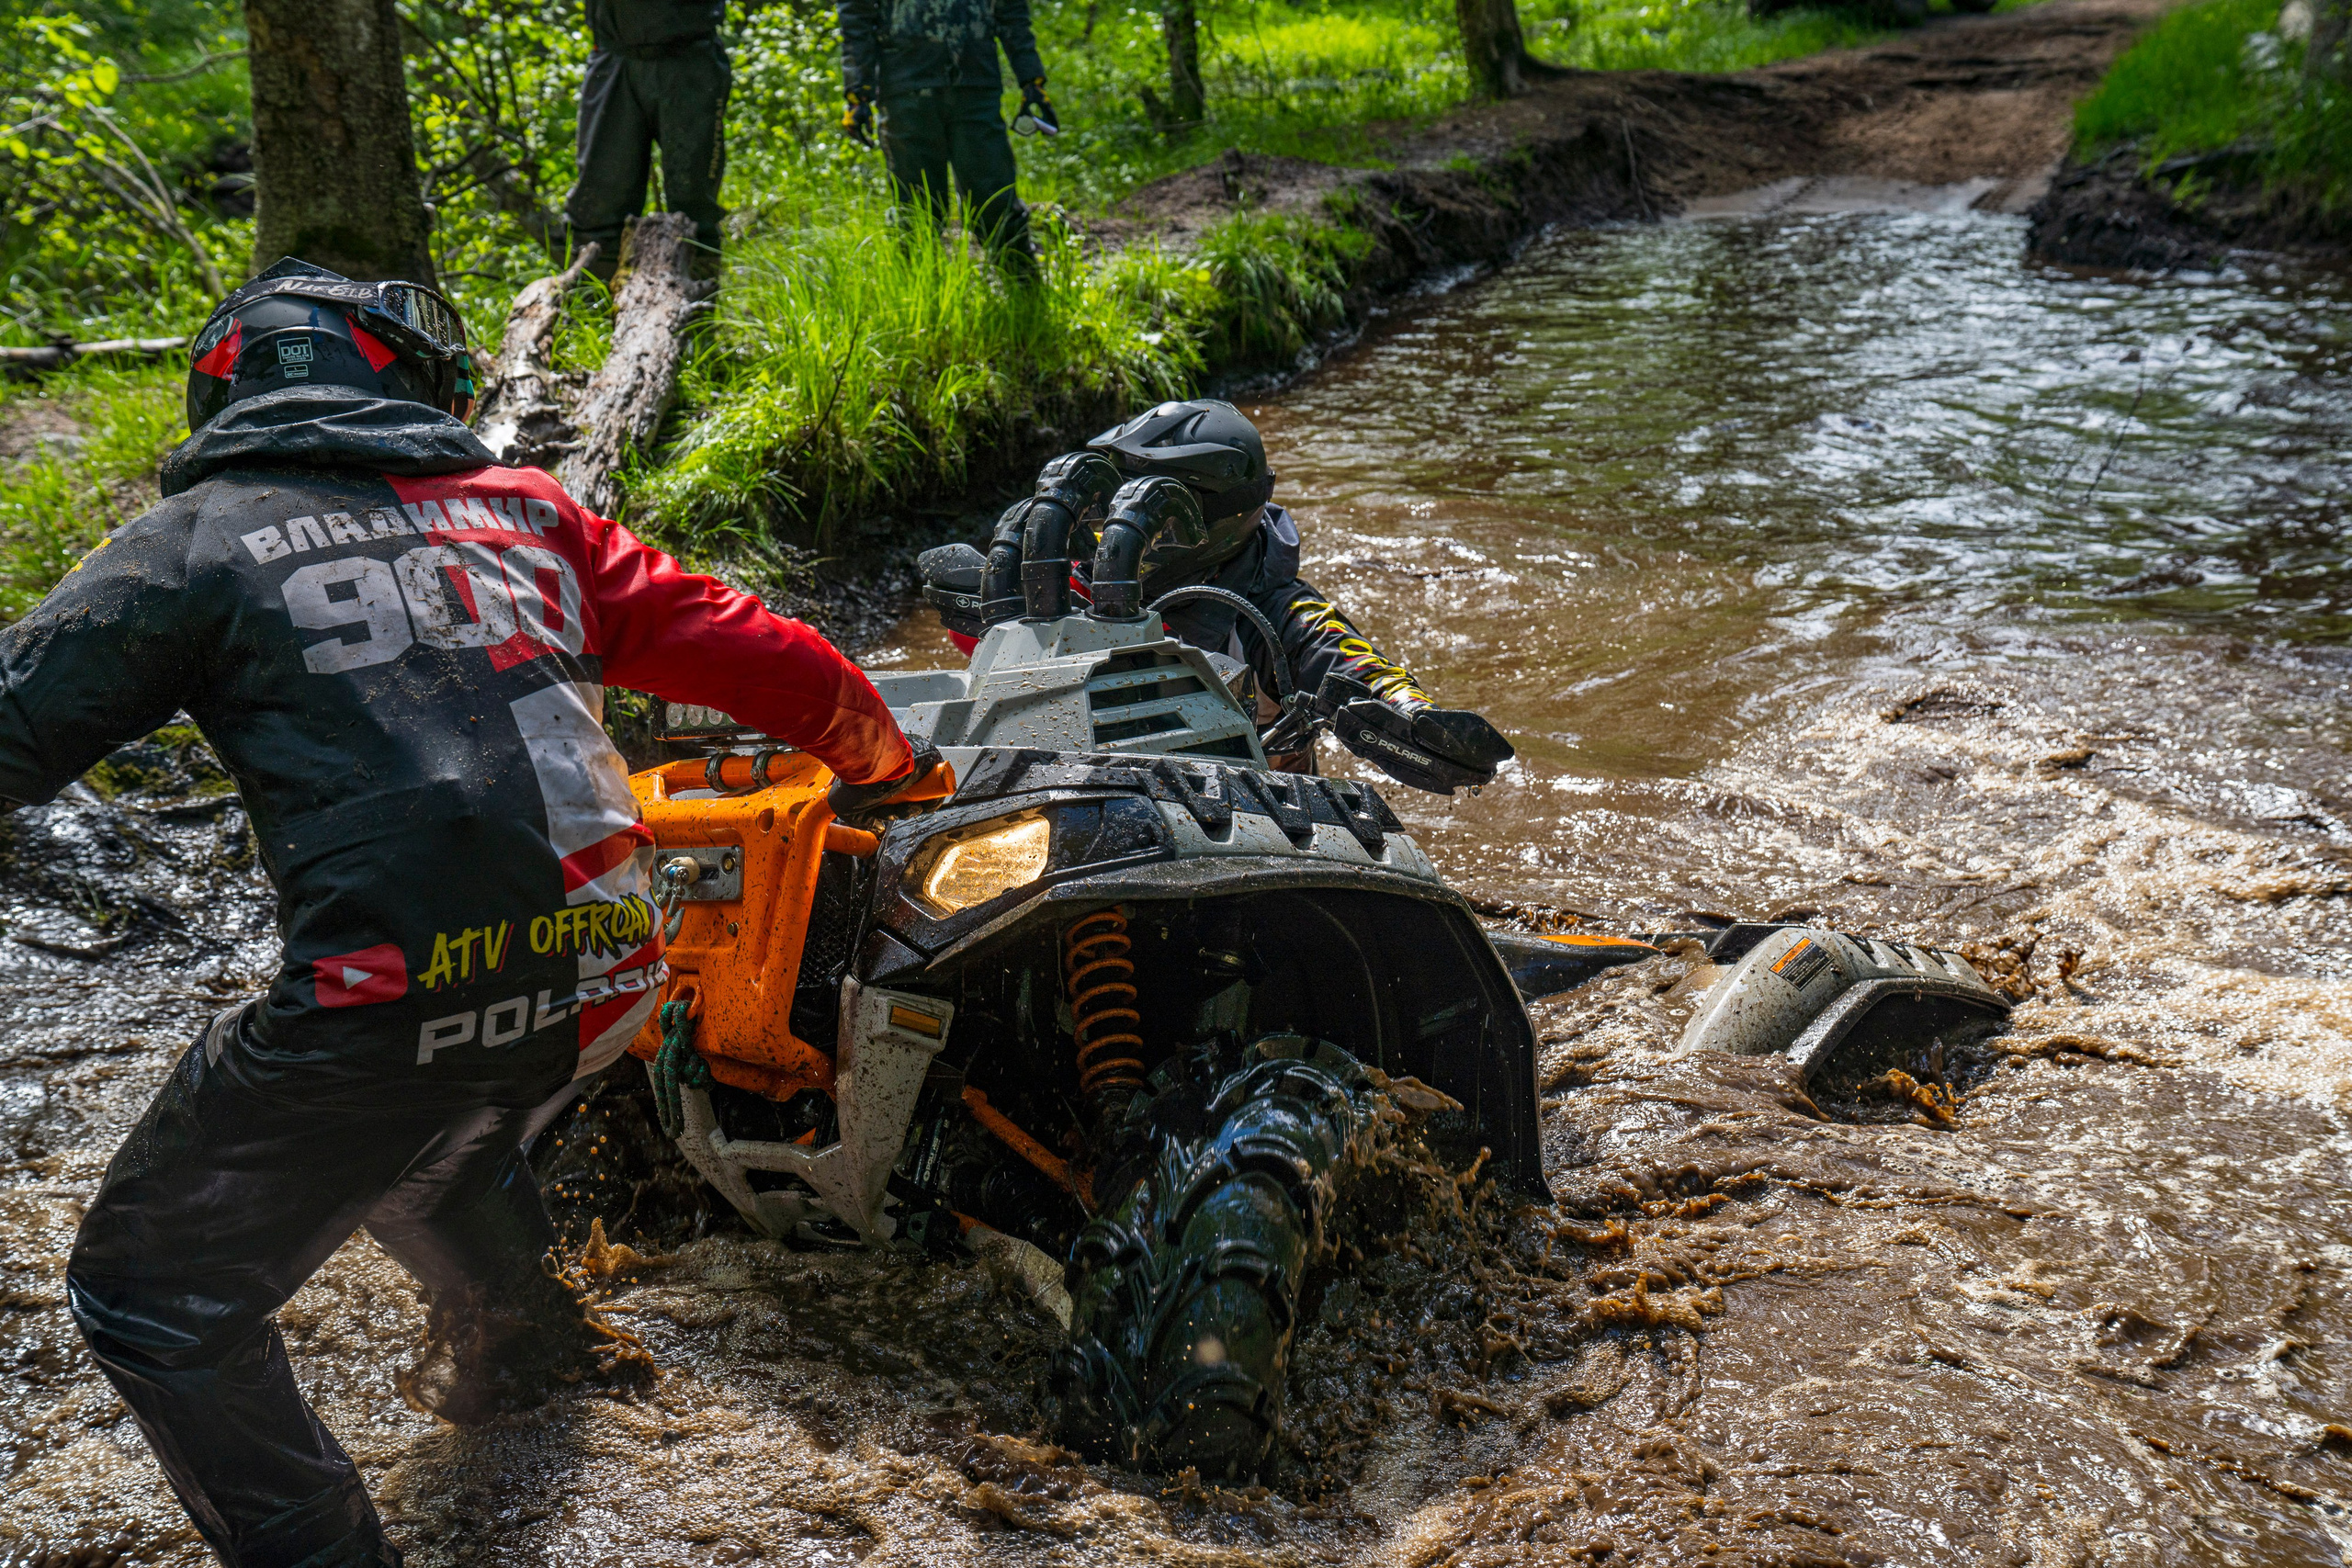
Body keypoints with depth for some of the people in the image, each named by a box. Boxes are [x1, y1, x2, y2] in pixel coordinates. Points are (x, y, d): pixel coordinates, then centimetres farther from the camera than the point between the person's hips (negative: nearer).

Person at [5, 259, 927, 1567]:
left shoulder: (193, 541, 5)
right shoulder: (523, 510, 17)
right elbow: (738, 645, 19)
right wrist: (878, 755, 35)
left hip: (397, 996, -6)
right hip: (605, 980, 6)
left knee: (155, 1302, 15)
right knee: (416, 1141, 38)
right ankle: (524, 1338, 60)